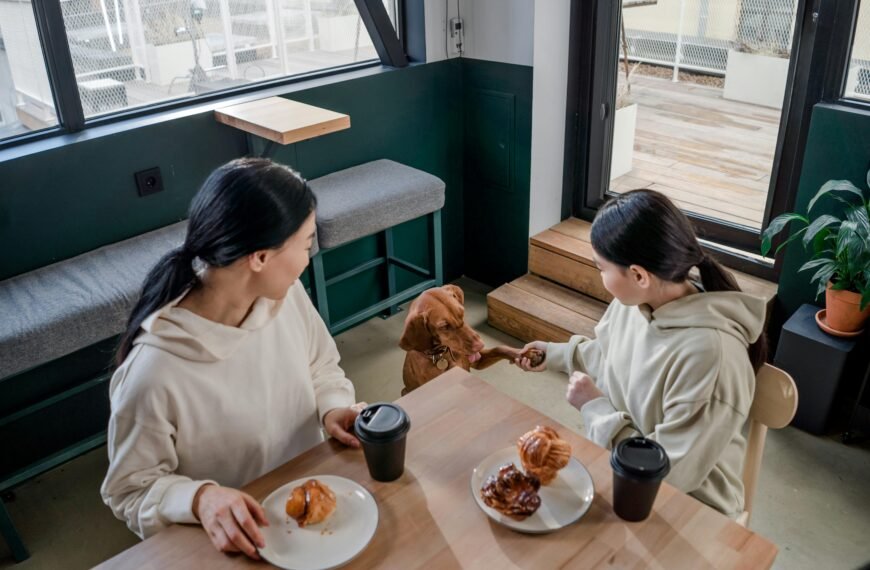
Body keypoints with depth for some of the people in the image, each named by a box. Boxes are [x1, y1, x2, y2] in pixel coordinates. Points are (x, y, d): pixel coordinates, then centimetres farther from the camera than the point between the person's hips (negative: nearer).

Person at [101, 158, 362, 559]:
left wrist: (334, 408, -12)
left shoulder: (286, 295, -11)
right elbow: (130, 490, -14)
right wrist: (199, 498, -31)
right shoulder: (153, 371, -28)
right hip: (232, 541, -3)